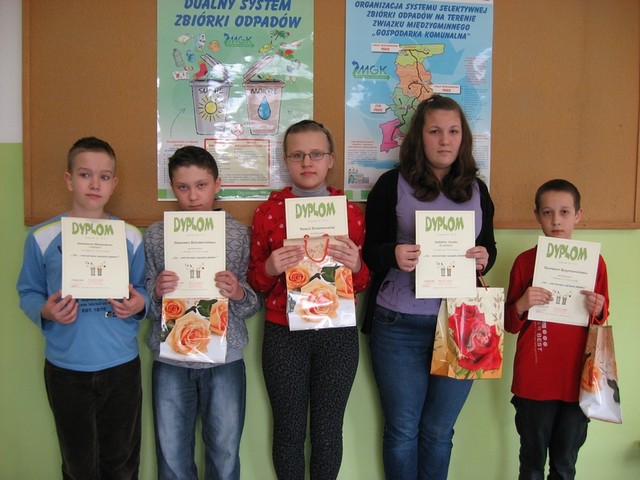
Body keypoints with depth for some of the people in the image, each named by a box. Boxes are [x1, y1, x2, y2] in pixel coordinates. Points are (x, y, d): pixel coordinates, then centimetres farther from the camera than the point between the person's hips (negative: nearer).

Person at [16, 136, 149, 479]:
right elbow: (28, 293, 2)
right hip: (67, 369, 0)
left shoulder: (130, 237, 0)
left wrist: (139, 304, -15)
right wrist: (46, 311, -19)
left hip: (122, 365, 1)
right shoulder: (42, 237, -4)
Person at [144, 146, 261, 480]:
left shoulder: (238, 233, -1)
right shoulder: (156, 235, 1)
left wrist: (239, 294, -20)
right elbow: (145, 304, 4)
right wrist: (156, 292, -18)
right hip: (170, 359, 1)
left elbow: (253, 305, 1)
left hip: (225, 359, 0)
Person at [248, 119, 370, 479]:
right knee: (289, 431, 10)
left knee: (328, 432, 11)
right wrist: (270, 268, -17)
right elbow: (256, 281, 5)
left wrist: (356, 265, -15)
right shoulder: (268, 212, 0)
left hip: (337, 334, 1)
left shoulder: (352, 213, 2)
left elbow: (363, 283, 7)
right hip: (284, 335, 0)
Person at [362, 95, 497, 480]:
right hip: (400, 324, -2)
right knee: (403, 429, 11)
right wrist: (393, 254, -25)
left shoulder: (477, 189, 9)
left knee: (439, 430, 15)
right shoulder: (392, 184, -2)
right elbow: (370, 251, -2)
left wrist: (485, 257, -9)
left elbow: (489, 247, 15)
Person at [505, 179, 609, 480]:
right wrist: (521, 305, -16)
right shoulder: (525, 261, -1)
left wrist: (598, 310, -9)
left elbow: (601, 320, 13)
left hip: (578, 381, 1)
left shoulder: (594, 261, 2)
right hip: (533, 383, -1)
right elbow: (510, 325, 4)